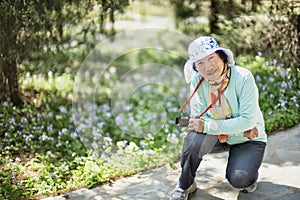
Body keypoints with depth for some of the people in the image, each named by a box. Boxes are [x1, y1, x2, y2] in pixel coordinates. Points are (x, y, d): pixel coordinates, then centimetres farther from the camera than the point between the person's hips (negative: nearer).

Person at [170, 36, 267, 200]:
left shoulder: (243, 78, -26)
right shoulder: (197, 81, -15)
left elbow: (248, 120, -27)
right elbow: (198, 117, -15)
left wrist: (207, 126, -31)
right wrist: (239, 129, -24)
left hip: (248, 140, -3)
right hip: (218, 138, 3)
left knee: (238, 180, -26)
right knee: (194, 139, -29)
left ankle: (249, 175, 13)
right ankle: (185, 185, -3)